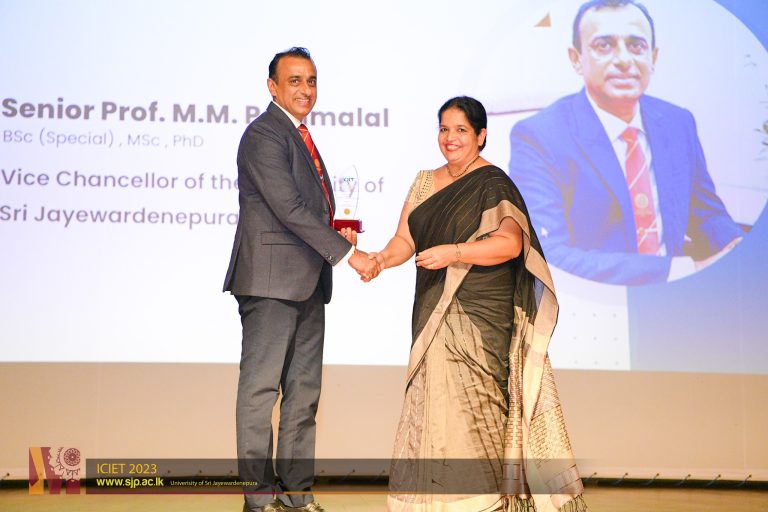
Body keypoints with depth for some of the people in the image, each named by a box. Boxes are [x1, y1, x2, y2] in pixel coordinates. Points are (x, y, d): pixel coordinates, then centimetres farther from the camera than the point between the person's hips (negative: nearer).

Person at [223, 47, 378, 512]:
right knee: (261, 387, -3)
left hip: (307, 282, 9)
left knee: (304, 391, 10)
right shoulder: (264, 135, -11)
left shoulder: (301, 136, 20)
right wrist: (347, 253, -20)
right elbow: (289, 208, -19)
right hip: (272, 281, -9)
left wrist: (338, 232, 3)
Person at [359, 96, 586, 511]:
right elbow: (405, 239, 12)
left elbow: (510, 243, -18)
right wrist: (383, 259, -8)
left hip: (480, 317, -6)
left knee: (471, 402, -6)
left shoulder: (493, 185, -6)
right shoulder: (425, 183, 15)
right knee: (435, 401, 5)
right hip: (434, 314, 6)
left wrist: (453, 252, -26)